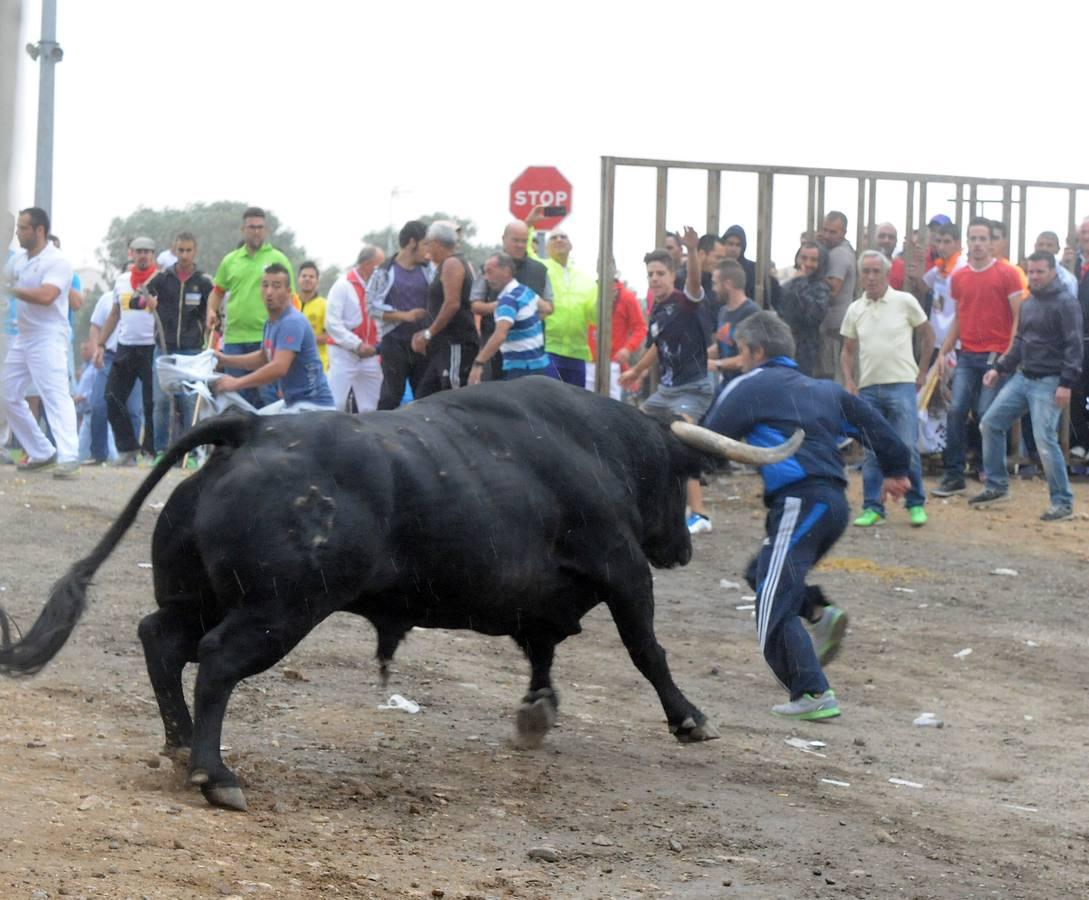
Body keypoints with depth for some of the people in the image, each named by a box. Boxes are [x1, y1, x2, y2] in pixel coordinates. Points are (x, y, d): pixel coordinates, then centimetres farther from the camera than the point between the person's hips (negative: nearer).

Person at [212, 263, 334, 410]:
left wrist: (236, 383, -26)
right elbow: (263, 358, 28)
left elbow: (279, 368, -29)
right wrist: (224, 359, 18)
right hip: (292, 403, 10)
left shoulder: (292, 322, -19)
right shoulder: (270, 322, 12)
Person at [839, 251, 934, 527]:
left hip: (901, 384, -3)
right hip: (868, 388, 3)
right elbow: (848, 351, 15)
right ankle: (872, 508, 10)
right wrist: (848, 381, 0)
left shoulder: (904, 302, -2)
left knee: (907, 448, -7)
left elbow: (927, 334, 9)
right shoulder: (855, 310, 8)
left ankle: (916, 504, 6)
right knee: (871, 452, 5)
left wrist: (922, 371, 7)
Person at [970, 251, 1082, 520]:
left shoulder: (1065, 303, -11)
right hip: (1022, 377, 8)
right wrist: (999, 368, 12)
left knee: (1045, 440, -14)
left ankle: (1063, 503, -3)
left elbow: (1074, 346, -15)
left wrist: (1066, 383, -22)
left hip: (1048, 383, -8)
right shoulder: (1028, 303, 13)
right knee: (991, 424, 7)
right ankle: (996, 487, 19)